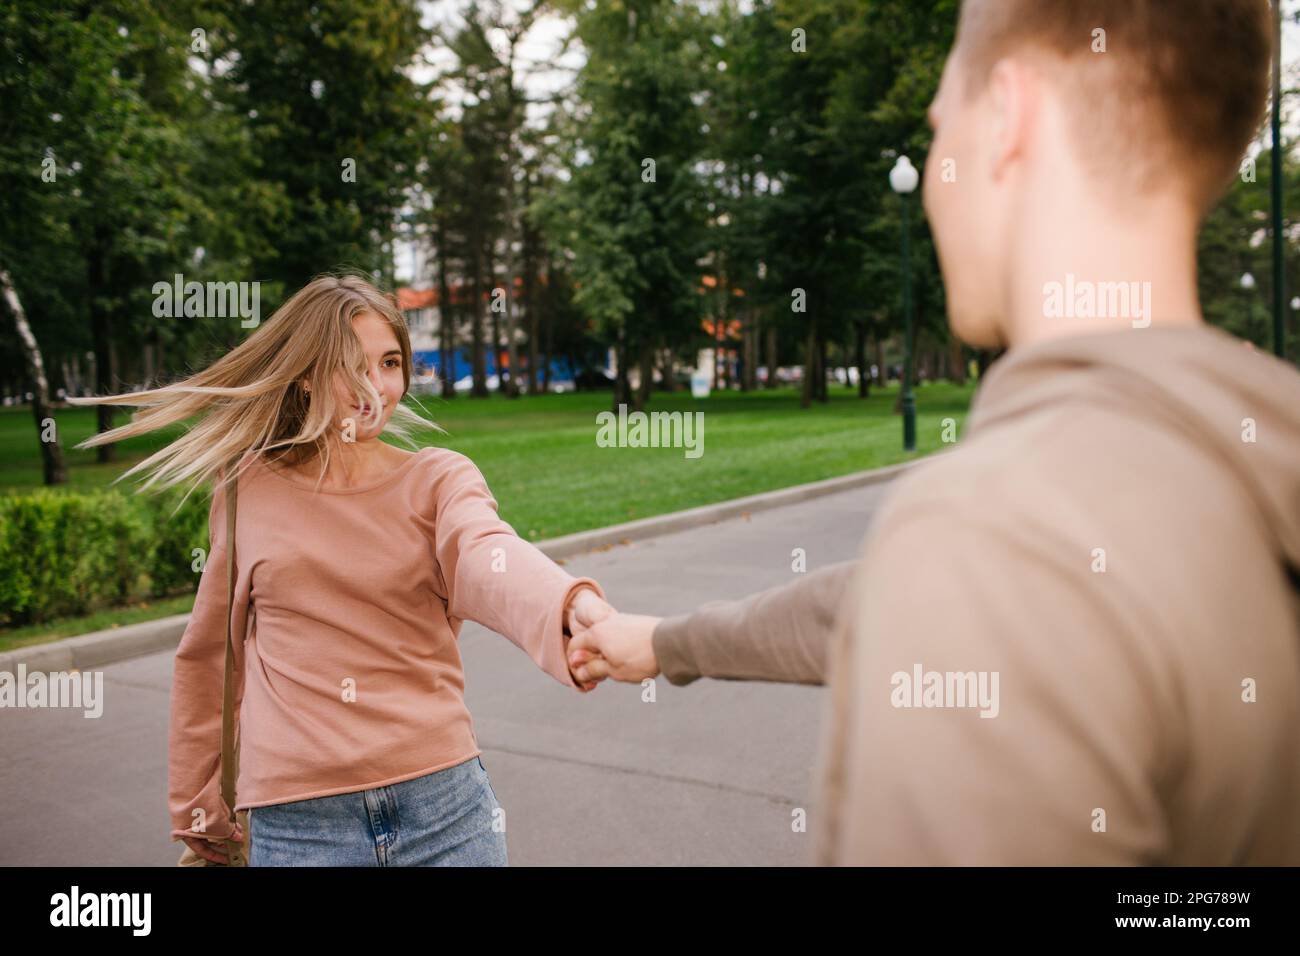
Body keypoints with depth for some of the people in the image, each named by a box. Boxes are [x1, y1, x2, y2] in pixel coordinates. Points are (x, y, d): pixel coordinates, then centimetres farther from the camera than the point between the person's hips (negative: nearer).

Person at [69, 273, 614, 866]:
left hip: (444, 802, -1)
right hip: (296, 824, 1)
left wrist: (575, 608, -47)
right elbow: (208, 655, 14)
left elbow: (489, 557, -25)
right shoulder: (250, 494, 3)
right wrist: (196, 804, 20)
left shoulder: (438, 479, -2)